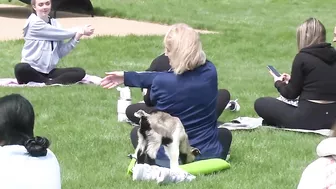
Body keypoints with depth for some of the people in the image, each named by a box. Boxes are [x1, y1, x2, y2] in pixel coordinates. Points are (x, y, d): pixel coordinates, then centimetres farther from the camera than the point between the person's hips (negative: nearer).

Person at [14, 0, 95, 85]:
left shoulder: (55, 23, 10)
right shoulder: (34, 22, -10)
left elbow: (61, 52, 3)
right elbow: (61, 34, -10)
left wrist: (77, 36, -8)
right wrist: (81, 31, 3)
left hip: (49, 71, 6)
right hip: (32, 70, -6)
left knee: (80, 72, -13)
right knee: (20, 68, -40)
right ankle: (48, 81, -19)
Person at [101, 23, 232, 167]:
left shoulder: (161, 82, -22)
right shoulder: (210, 71, -10)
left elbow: (150, 103, 3)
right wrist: (127, 77, 10)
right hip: (209, 156, 2)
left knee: (136, 132, 29)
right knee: (225, 133, 36)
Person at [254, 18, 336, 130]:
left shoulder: (303, 57, -11)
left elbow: (291, 94, -3)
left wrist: (279, 83, 17)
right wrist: (292, 80, 25)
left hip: (309, 119, -7)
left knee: (260, 103, 8)